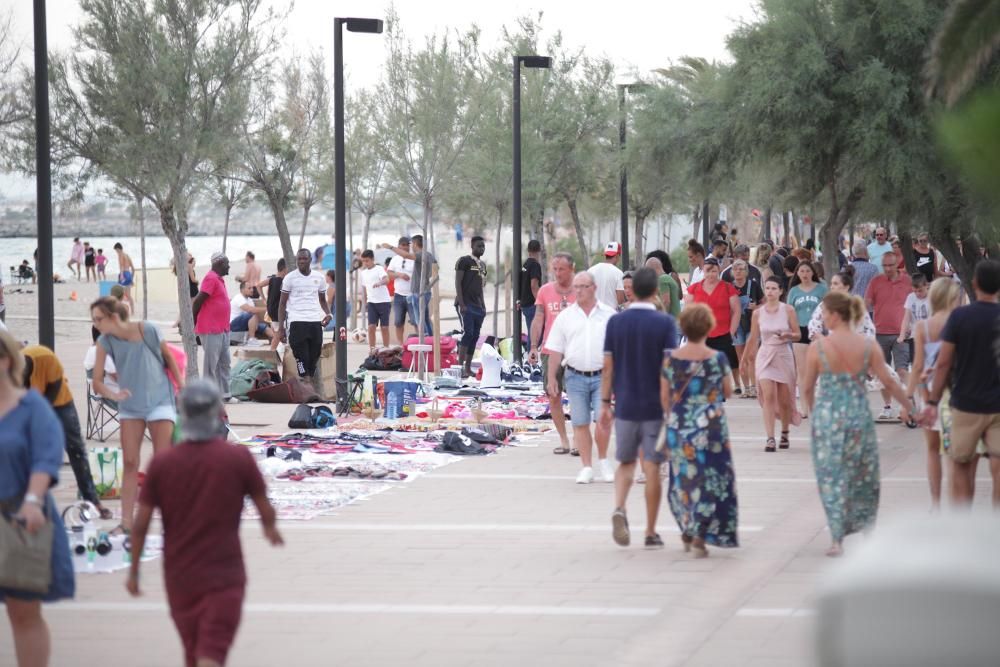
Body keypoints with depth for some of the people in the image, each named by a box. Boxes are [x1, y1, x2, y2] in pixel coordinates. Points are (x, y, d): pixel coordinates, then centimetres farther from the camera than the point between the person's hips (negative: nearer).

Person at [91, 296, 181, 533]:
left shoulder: (148, 331, -18)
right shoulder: (105, 342, -10)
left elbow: (169, 357, -2)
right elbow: (97, 381, -9)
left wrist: (182, 387, 1)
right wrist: (112, 395, -29)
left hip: (159, 401, -3)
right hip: (130, 406, 3)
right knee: (129, 463, 1)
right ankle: (127, 523, 5)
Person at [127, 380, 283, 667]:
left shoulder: (161, 463, -4)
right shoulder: (239, 458, -9)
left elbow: (141, 523, -3)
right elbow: (266, 510, -2)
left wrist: (134, 570, 8)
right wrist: (271, 530, 21)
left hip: (179, 577, 3)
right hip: (224, 576, -3)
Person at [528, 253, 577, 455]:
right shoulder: (545, 291, 6)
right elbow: (538, 319, 7)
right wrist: (534, 346, -2)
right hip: (550, 352, 3)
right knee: (553, 397, 4)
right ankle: (563, 440, 13)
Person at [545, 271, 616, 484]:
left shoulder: (609, 314, 4)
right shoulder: (565, 317, 7)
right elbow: (555, 350, 9)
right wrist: (551, 378, 4)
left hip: (602, 376, -2)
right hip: (576, 377, 2)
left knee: (603, 420, -11)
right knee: (580, 424, 3)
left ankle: (603, 460, 11)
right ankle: (587, 468, 11)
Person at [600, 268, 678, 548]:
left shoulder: (615, 322, 1)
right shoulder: (665, 323, -8)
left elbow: (607, 366, 2)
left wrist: (605, 403, 9)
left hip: (625, 405, 2)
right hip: (655, 406, -2)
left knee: (626, 463, 16)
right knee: (652, 468, 5)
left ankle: (619, 509, -10)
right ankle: (651, 533, 9)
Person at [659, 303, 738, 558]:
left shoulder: (671, 359, -4)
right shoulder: (717, 359, -11)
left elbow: (665, 396, 3)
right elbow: (728, 392, 1)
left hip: (678, 428, 3)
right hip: (710, 427, -3)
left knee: (683, 479, 19)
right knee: (711, 479, 6)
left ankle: (687, 532, 29)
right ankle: (700, 537, -1)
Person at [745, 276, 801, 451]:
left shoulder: (788, 310, -3)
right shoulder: (757, 313, 1)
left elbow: (798, 334, 0)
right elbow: (753, 338, 10)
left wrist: (788, 335, -21)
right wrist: (744, 359, 14)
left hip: (784, 356, 0)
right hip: (765, 356, 0)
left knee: (784, 399, 7)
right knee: (768, 396, -14)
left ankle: (784, 434, 30)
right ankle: (770, 438, -17)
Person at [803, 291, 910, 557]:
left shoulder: (817, 348, -9)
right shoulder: (868, 346, -5)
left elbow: (807, 388, -1)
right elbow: (889, 381, -4)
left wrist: (813, 410, 18)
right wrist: (908, 405, 7)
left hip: (828, 416, -2)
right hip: (859, 415, 2)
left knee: (832, 476, 7)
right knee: (863, 475, 16)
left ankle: (837, 539, 6)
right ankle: (865, 528, 24)